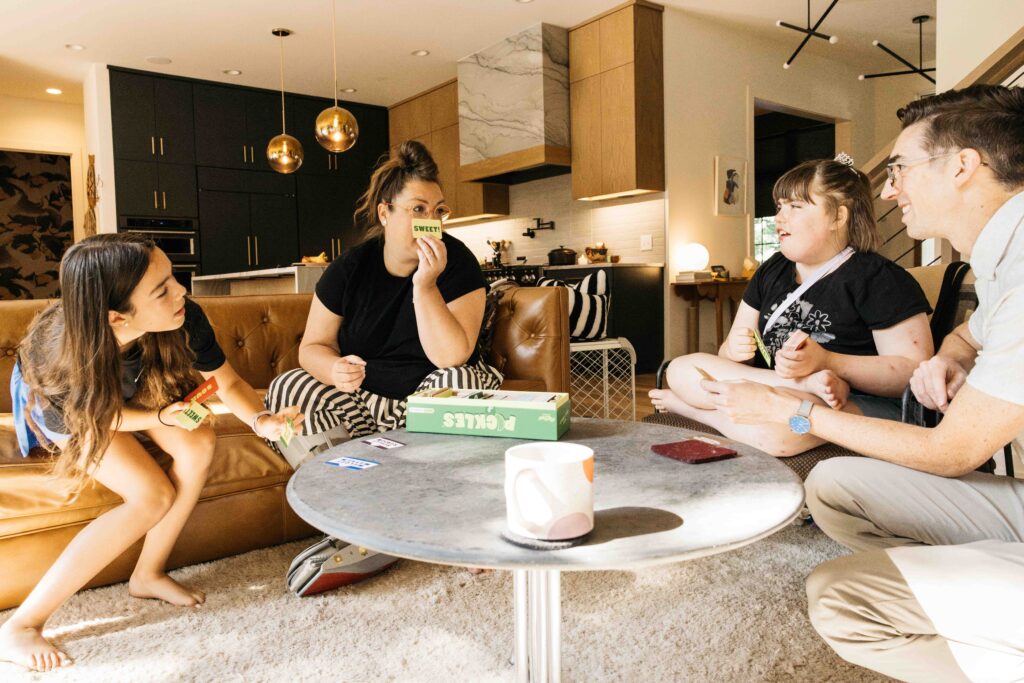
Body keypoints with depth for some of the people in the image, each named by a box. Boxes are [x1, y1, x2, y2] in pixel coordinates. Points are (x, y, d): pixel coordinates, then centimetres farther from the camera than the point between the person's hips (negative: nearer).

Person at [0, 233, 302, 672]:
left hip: (132, 386, 4)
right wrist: (159, 417, -32)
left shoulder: (184, 319, -36)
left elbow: (228, 382, -20)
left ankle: (148, 574, 1)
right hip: (64, 401, -4)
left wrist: (261, 421, -37)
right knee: (152, 496, -22)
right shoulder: (62, 352, -42)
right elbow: (94, 413, -21)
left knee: (199, 444, -22)